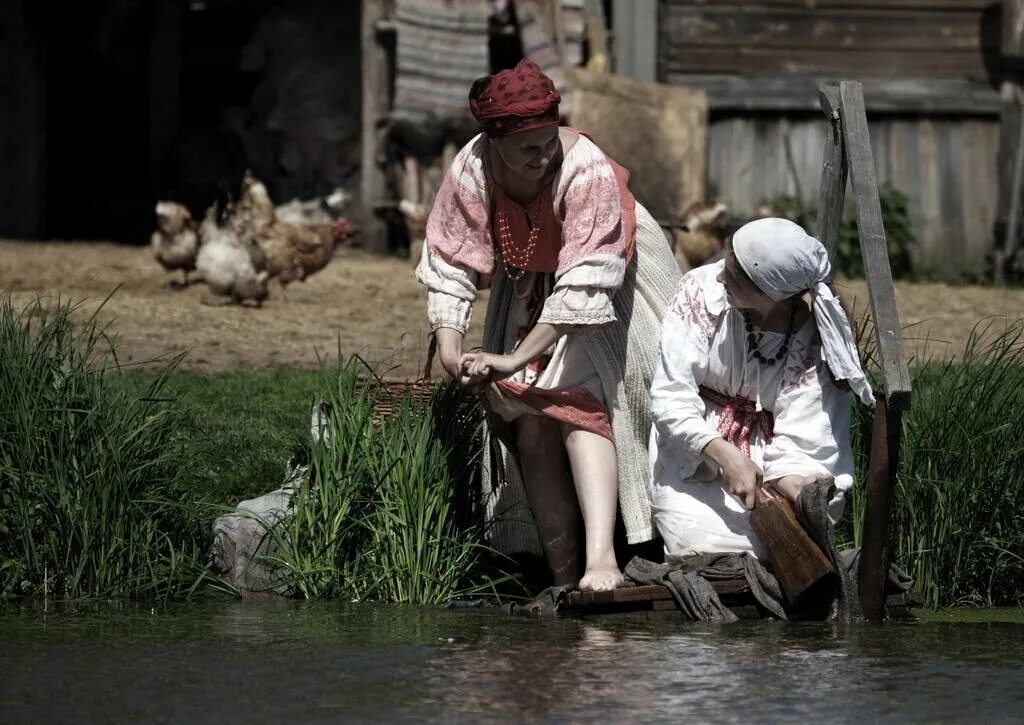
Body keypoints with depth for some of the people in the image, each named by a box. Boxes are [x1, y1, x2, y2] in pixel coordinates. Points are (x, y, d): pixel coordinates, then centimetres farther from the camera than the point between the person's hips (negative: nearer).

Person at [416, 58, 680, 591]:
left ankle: (601, 557, -35)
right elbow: (447, 266, -15)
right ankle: (563, 576, -2)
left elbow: (584, 284, -36)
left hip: (603, 301, -5)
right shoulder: (471, 172, -21)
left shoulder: (587, 171, -34)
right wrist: (450, 347, -30)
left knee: (581, 404, -24)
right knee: (528, 420, -6)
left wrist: (516, 358, -37)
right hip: (529, 296, 5)